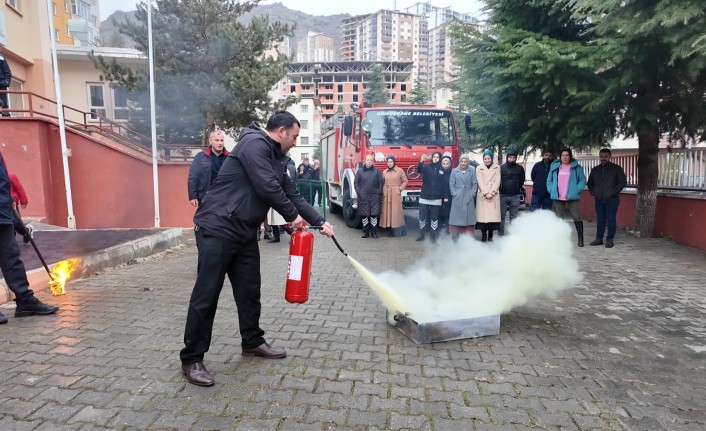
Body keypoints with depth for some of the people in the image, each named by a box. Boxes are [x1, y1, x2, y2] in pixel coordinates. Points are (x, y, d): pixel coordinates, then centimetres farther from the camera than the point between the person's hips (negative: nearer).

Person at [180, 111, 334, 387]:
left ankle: (252, 342, 31)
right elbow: (268, 188, -21)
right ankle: (191, 359, 9)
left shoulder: (277, 158, 15)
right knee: (206, 295, -2)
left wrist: (319, 222, 14)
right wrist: (292, 216, -7)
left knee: (249, 290, 15)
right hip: (217, 228, -9)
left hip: (245, 232, 9)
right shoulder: (254, 144, -14)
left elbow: (292, 193, 17)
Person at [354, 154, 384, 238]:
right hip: (363, 196, 1)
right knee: (364, 215, 4)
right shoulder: (360, 171, 5)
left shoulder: (377, 171, 5)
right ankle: (365, 232, 14)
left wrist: (380, 194, -3)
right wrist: (358, 192, -4)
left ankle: (374, 232, 7)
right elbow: (356, 182, 7)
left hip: (374, 196, 0)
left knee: (374, 214, -2)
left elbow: (381, 182, 3)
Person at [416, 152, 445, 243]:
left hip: (436, 198, 0)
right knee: (422, 216, 3)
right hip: (424, 197, 0)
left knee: (434, 217, 6)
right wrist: (421, 161, -38)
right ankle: (421, 234, 14)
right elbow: (419, 170, -18)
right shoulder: (426, 166, 3)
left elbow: (445, 183, 6)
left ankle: (433, 235, 14)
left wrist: (444, 196, -1)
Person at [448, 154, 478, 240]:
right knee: (456, 218, 0)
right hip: (457, 199, -1)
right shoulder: (454, 171, 4)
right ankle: (455, 237, 5)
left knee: (468, 217, 3)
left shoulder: (472, 170, 4)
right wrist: (454, 194, -6)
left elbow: (475, 184, 5)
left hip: (468, 199, 1)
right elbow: (451, 184, 3)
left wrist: (472, 194, -4)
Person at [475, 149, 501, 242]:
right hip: (482, 195, 0)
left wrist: (491, 193, -10)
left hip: (494, 195, 0)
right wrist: (486, 193, -12)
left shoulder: (497, 167, 9)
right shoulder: (479, 168, 7)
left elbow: (497, 181, 1)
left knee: (493, 215, -5)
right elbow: (480, 182, -1)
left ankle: (490, 235, 3)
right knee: (483, 215, -7)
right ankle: (483, 235, 0)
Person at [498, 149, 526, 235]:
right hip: (503, 196, -1)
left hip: (515, 196, 1)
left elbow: (522, 181, 13)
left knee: (514, 216, 6)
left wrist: (518, 188, 9)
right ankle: (500, 233, 11)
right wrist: (500, 189, 2)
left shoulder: (520, 168, 3)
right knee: (501, 215, 3)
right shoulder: (501, 167, 0)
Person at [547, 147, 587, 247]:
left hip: (572, 197, -3)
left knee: (577, 217, -5)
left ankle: (580, 239, 3)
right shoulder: (555, 167, 10)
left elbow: (582, 180, 3)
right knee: (559, 218, 9)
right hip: (558, 198, 3)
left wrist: (577, 190, -10)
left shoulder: (576, 167, 4)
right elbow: (549, 181, 14)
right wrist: (552, 190, 0)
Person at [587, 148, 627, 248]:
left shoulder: (616, 168, 0)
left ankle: (610, 240, 4)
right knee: (600, 220, 9)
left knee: (611, 220, -3)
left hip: (612, 200, -4)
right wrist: (593, 192, 7)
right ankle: (599, 238, 16)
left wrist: (613, 192, -12)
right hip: (599, 200, 4)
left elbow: (623, 182, -3)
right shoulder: (595, 170, 13)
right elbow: (590, 183, 23)